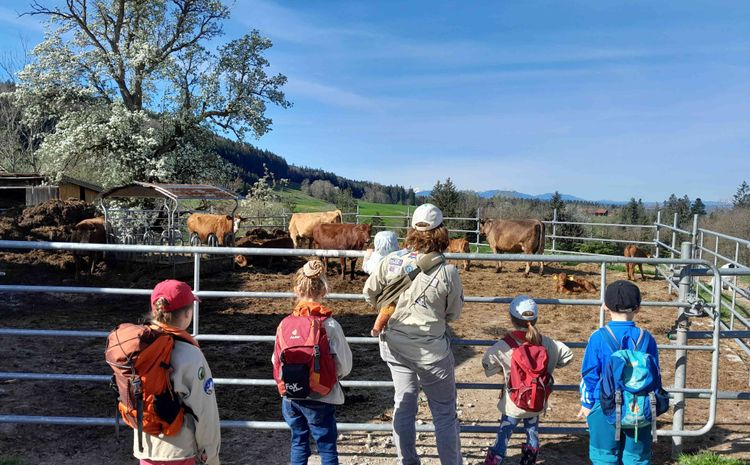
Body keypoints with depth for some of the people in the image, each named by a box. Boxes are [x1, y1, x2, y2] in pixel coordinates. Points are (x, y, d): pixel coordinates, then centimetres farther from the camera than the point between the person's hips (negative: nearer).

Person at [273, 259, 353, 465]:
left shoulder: (285, 323, -6)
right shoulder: (329, 324, -14)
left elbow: (276, 361, 0)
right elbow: (345, 365, -9)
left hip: (291, 396, 3)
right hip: (321, 397, -3)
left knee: (298, 442, 20)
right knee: (327, 447, 10)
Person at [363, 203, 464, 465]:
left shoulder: (392, 261, -10)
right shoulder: (447, 272, -19)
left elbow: (369, 291, 3)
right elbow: (454, 314, -6)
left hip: (394, 344, 4)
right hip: (430, 349, -4)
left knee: (403, 404, 20)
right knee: (444, 411, 14)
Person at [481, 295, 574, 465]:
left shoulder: (503, 346, -19)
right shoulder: (546, 343, -10)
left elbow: (488, 364, -8)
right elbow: (567, 355, 0)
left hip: (513, 404, -3)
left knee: (502, 438, 7)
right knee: (533, 433, 23)